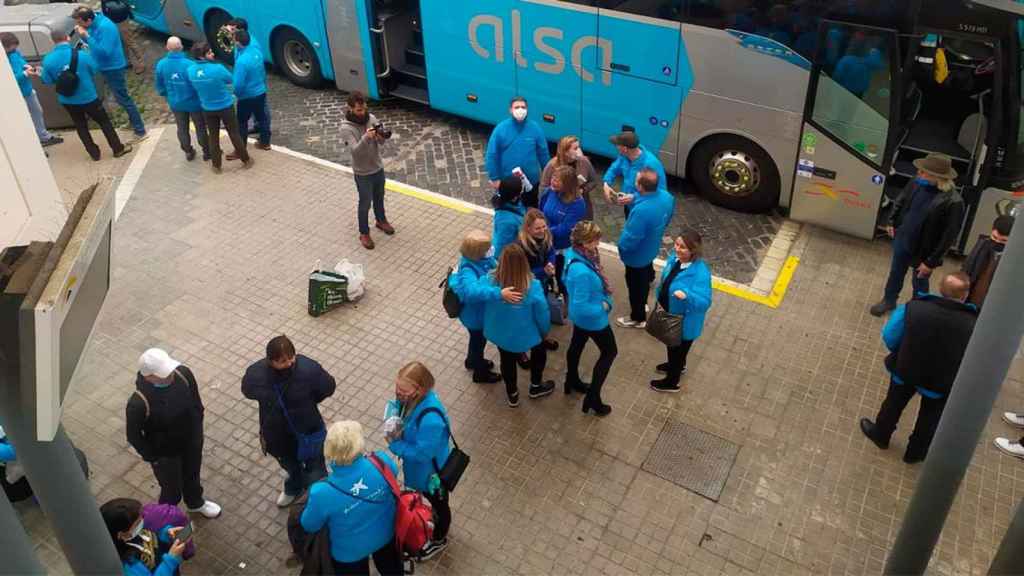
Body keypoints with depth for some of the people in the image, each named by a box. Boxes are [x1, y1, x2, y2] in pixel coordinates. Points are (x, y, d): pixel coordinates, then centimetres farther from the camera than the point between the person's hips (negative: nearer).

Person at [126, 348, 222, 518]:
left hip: (192, 441, 4)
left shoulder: (183, 374, -25)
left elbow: (196, 402, -4)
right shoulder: (139, 404, -38)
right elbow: (134, 437, -19)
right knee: (172, 491, 21)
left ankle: (196, 503, 62)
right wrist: (153, 458, -9)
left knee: (192, 475, 31)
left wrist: (197, 430, 4)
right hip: (165, 453, -4)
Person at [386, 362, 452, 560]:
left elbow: (422, 453, -32)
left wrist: (395, 445, -21)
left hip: (431, 470, -7)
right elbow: (400, 413, 2)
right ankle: (438, 519, 66)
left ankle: (439, 540, 52)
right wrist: (396, 428, -18)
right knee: (429, 498, 35)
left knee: (438, 503, 24)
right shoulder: (414, 397, -20)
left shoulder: (431, 420, -44)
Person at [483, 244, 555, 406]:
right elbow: (543, 314, -18)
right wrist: (544, 331, 4)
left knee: (507, 360, 30)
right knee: (539, 349, 32)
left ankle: (512, 395, 53)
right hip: (525, 334, -2)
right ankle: (536, 387, 51)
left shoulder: (490, 281, -29)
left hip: (499, 333, 2)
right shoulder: (533, 286, -32)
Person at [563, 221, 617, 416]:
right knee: (609, 352, 14)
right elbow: (581, 306, -34)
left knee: (577, 344, 29)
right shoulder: (582, 272, -42)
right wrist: (603, 307, -18)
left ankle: (572, 381, 55)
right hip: (592, 318, -8)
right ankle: (592, 398, 23)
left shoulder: (573, 252, -14)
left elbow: (566, 280, 5)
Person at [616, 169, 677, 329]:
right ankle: (642, 305, 58)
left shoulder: (642, 211, -43)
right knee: (644, 280, 32)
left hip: (637, 255, -7)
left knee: (636, 286, 17)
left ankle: (638, 319, 39)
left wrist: (621, 247, -10)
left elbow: (630, 239, -32)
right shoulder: (666, 196, -17)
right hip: (652, 248, 7)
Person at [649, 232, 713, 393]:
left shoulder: (701, 273, -36)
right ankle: (678, 366, 62)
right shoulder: (675, 258, -12)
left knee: (677, 349, 17)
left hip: (684, 322, -8)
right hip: (669, 313, 8)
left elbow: (705, 302, -37)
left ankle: (672, 382, 43)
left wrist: (687, 295, -53)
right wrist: (660, 299, 8)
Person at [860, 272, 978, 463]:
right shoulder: (973, 325, -26)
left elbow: (889, 337, -11)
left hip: (906, 369, 1)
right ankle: (915, 452, 48)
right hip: (942, 383, 0)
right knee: (930, 418, 27)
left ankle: (880, 435, 53)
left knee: (894, 404, 30)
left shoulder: (915, 307, -25)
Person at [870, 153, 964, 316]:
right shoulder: (917, 183, -16)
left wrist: (931, 262, -19)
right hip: (902, 241, 5)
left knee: (919, 282, 20)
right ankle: (889, 301, 50)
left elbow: (948, 237, -23)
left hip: (923, 251, -4)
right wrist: (892, 222, 10)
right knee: (895, 273, 25)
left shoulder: (953, 202, -31)